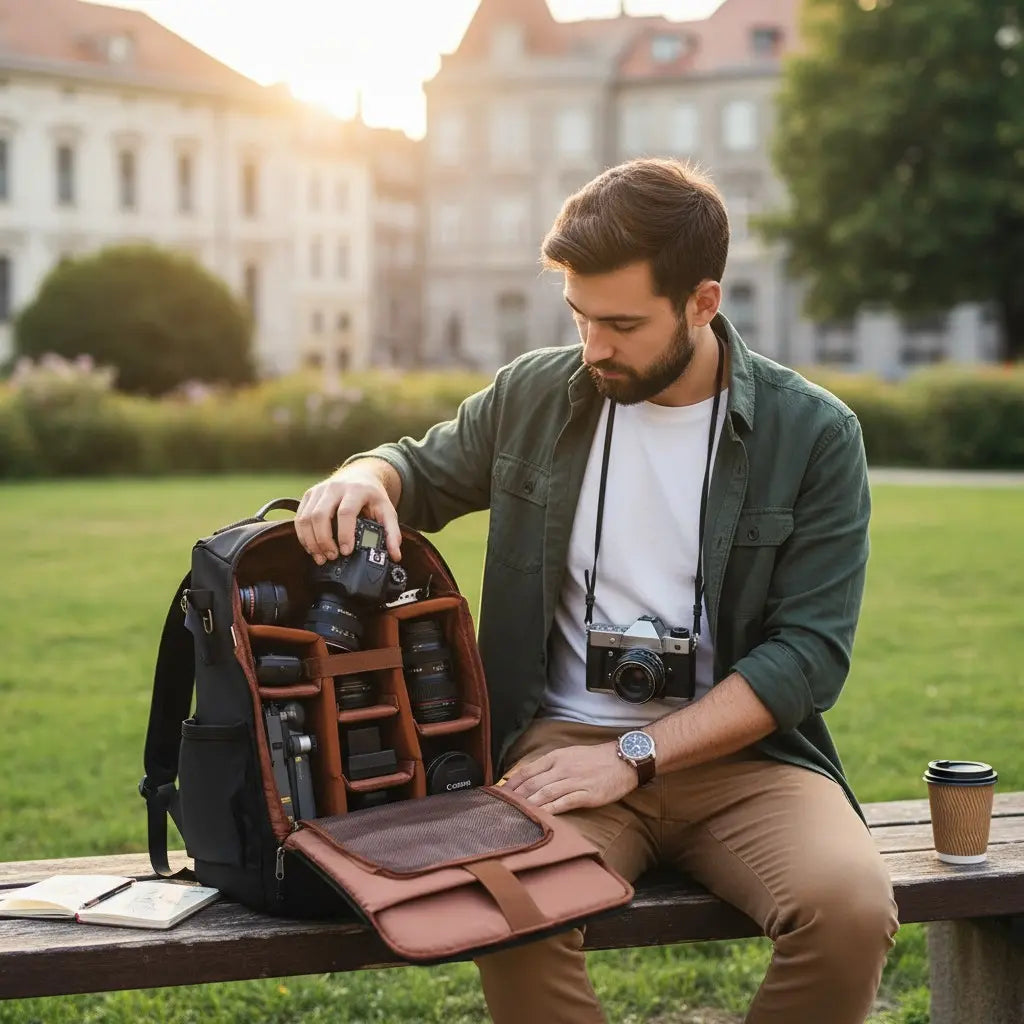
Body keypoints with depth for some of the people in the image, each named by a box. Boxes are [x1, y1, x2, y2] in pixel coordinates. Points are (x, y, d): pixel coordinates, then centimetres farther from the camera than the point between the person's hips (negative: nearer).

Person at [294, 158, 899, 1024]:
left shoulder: (813, 434, -3)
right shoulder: (535, 394, 4)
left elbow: (810, 652, -7)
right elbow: (424, 471, 22)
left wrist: (633, 756, -15)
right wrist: (364, 478, -4)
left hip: (740, 750, 0)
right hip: (569, 738, 1)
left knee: (851, 907, -31)